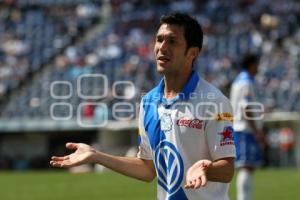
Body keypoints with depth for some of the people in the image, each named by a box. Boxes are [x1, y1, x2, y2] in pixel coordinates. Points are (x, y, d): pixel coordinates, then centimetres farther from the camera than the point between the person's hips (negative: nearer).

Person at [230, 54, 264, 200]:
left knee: (249, 167, 11)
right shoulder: (247, 82, -11)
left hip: (239, 129, 10)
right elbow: (246, 109, -19)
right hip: (246, 129, -10)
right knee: (247, 167, -13)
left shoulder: (238, 81, 19)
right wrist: (257, 132, -20)